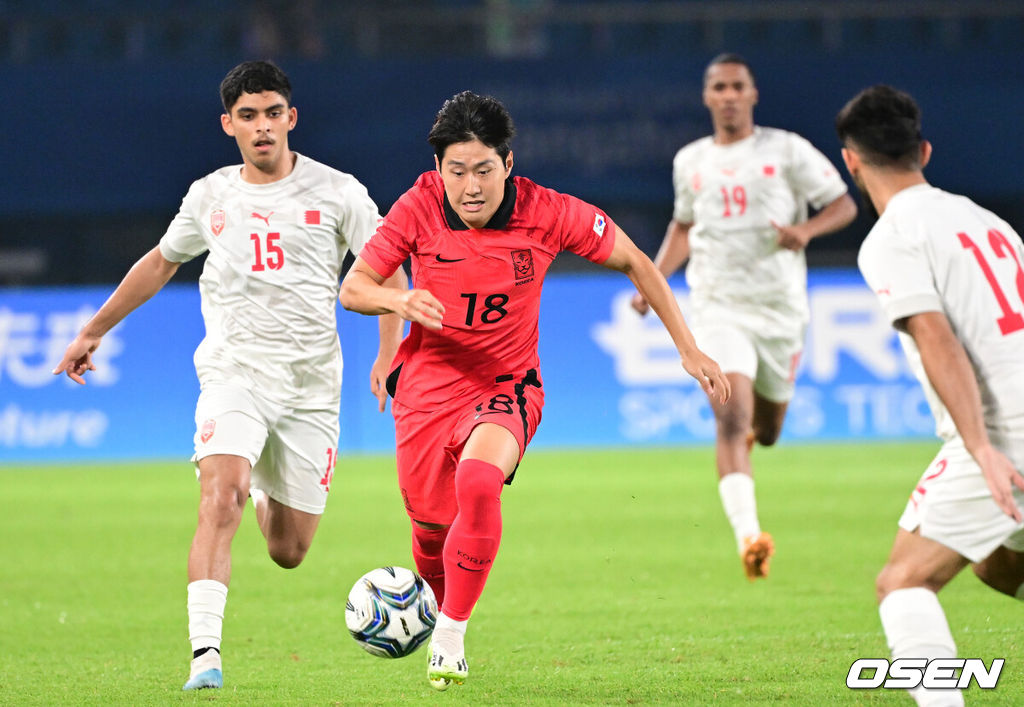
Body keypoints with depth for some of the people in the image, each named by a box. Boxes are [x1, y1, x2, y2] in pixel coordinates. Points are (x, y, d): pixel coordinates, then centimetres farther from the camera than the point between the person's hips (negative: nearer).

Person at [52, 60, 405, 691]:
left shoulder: (336, 191, 1)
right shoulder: (210, 197, 8)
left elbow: (387, 273, 5)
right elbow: (161, 262, 25)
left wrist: (389, 356, -10)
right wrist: (95, 331, 28)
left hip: (311, 380, 0)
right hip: (234, 371, 0)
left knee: (289, 552, 5)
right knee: (222, 496, -27)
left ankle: (267, 496, 43)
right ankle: (206, 653, -32)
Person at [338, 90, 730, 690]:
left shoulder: (548, 214, -14)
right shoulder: (420, 208, -12)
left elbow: (634, 262, -1)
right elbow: (353, 288, -6)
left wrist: (689, 350, 0)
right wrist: (398, 300, -29)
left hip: (506, 385, -2)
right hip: (427, 387, 2)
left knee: (479, 482, -32)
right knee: (433, 530, 7)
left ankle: (452, 636, -19)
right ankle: (435, 602, 44)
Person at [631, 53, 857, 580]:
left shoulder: (786, 150, -2)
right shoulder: (689, 162, 8)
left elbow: (844, 204, 0)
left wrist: (806, 229, -20)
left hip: (781, 306, 0)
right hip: (719, 309, 0)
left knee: (766, 432, 14)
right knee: (730, 420, -21)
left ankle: (756, 423, 54)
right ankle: (748, 536, -31)